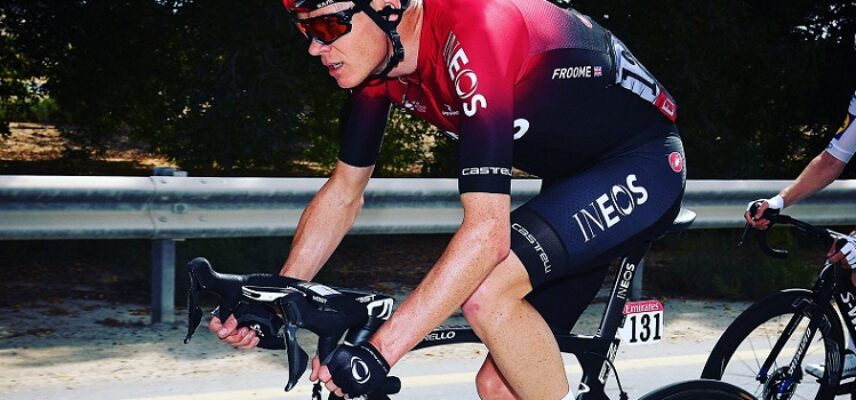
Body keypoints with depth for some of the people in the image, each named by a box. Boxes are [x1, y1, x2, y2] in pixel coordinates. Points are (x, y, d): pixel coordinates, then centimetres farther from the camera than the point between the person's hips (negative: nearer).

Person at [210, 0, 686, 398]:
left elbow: (487, 231, -39)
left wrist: (376, 352, -40)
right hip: (574, 178, 8)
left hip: (643, 165, -8)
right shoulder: (377, 57, -7)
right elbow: (343, 194, 3)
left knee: (486, 292, -30)